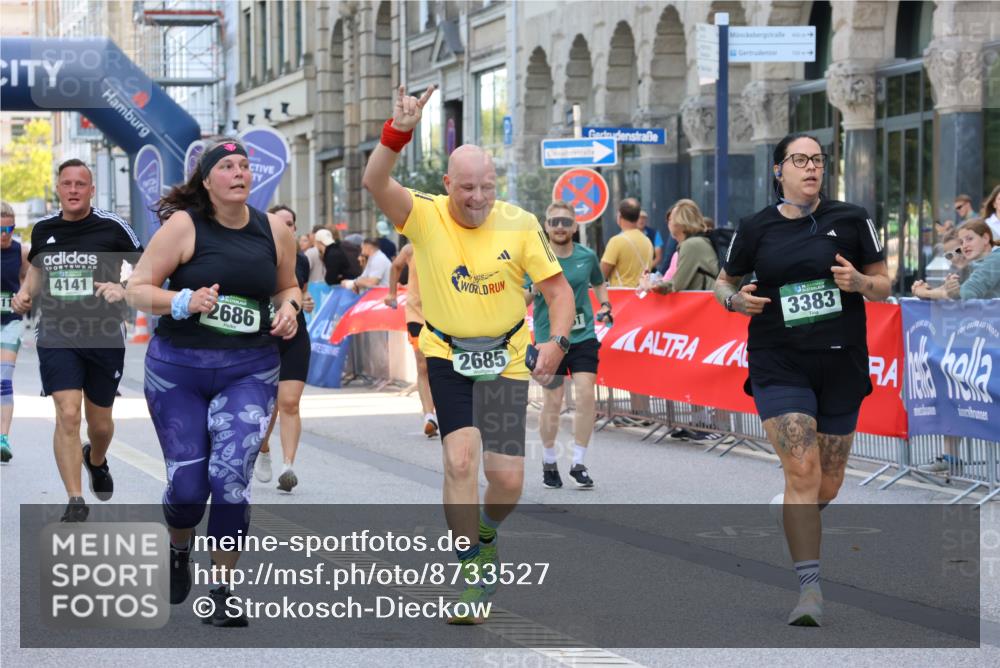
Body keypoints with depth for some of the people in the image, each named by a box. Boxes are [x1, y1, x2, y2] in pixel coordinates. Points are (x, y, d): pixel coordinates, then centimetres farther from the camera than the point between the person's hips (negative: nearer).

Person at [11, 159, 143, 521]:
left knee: (100, 422, 13)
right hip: (56, 335, 1)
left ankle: (96, 459, 49)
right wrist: (25, 294, 5)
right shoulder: (43, 229, 4)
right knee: (67, 414, -15)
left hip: (105, 336, -1)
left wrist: (123, 290, -18)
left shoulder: (112, 227, -6)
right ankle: (75, 502, -10)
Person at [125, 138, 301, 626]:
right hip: (178, 369, -1)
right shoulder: (184, 225, -7)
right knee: (186, 483, 1)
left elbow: (287, 285, 20)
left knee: (230, 476, -15)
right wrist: (183, 302, -23)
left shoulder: (275, 230, 3)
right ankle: (179, 551, 36)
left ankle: (223, 592, -3)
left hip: (249, 371, 1)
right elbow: (137, 289, -7)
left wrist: (289, 307, -2)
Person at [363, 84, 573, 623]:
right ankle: (471, 571, -4)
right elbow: (375, 182, -28)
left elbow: (558, 289, -3)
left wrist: (556, 341, -20)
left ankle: (484, 536, 30)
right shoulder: (425, 216, -11)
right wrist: (398, 132, -44)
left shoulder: (519, 224, -9)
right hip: (447, 355, -1)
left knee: (508, 479, -4)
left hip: (506, 359, 1)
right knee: (461, 459, -18)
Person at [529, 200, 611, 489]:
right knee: (552, 402, 1)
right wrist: (533, 289, -24)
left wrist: (605, 305, 5)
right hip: (549, 338, -2)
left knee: (586, 396, -10)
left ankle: (578, 463, 2)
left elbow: (599, 283, 23)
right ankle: (549, 462, 22)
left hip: (583, 337, 2)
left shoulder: (587, 256, 3)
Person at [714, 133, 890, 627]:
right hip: (779, 365, -2)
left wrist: (859, 282, -16)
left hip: (841, 365, 2)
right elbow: (723, 282, 14)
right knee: (802, 470, -17)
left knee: (827, 484, 10)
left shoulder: (851, 219, 1)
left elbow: (884, 286, 7)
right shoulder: (756, 228, 1)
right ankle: (809, 587, -14)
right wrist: (735, 299, -9)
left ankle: (792, 518, 45)